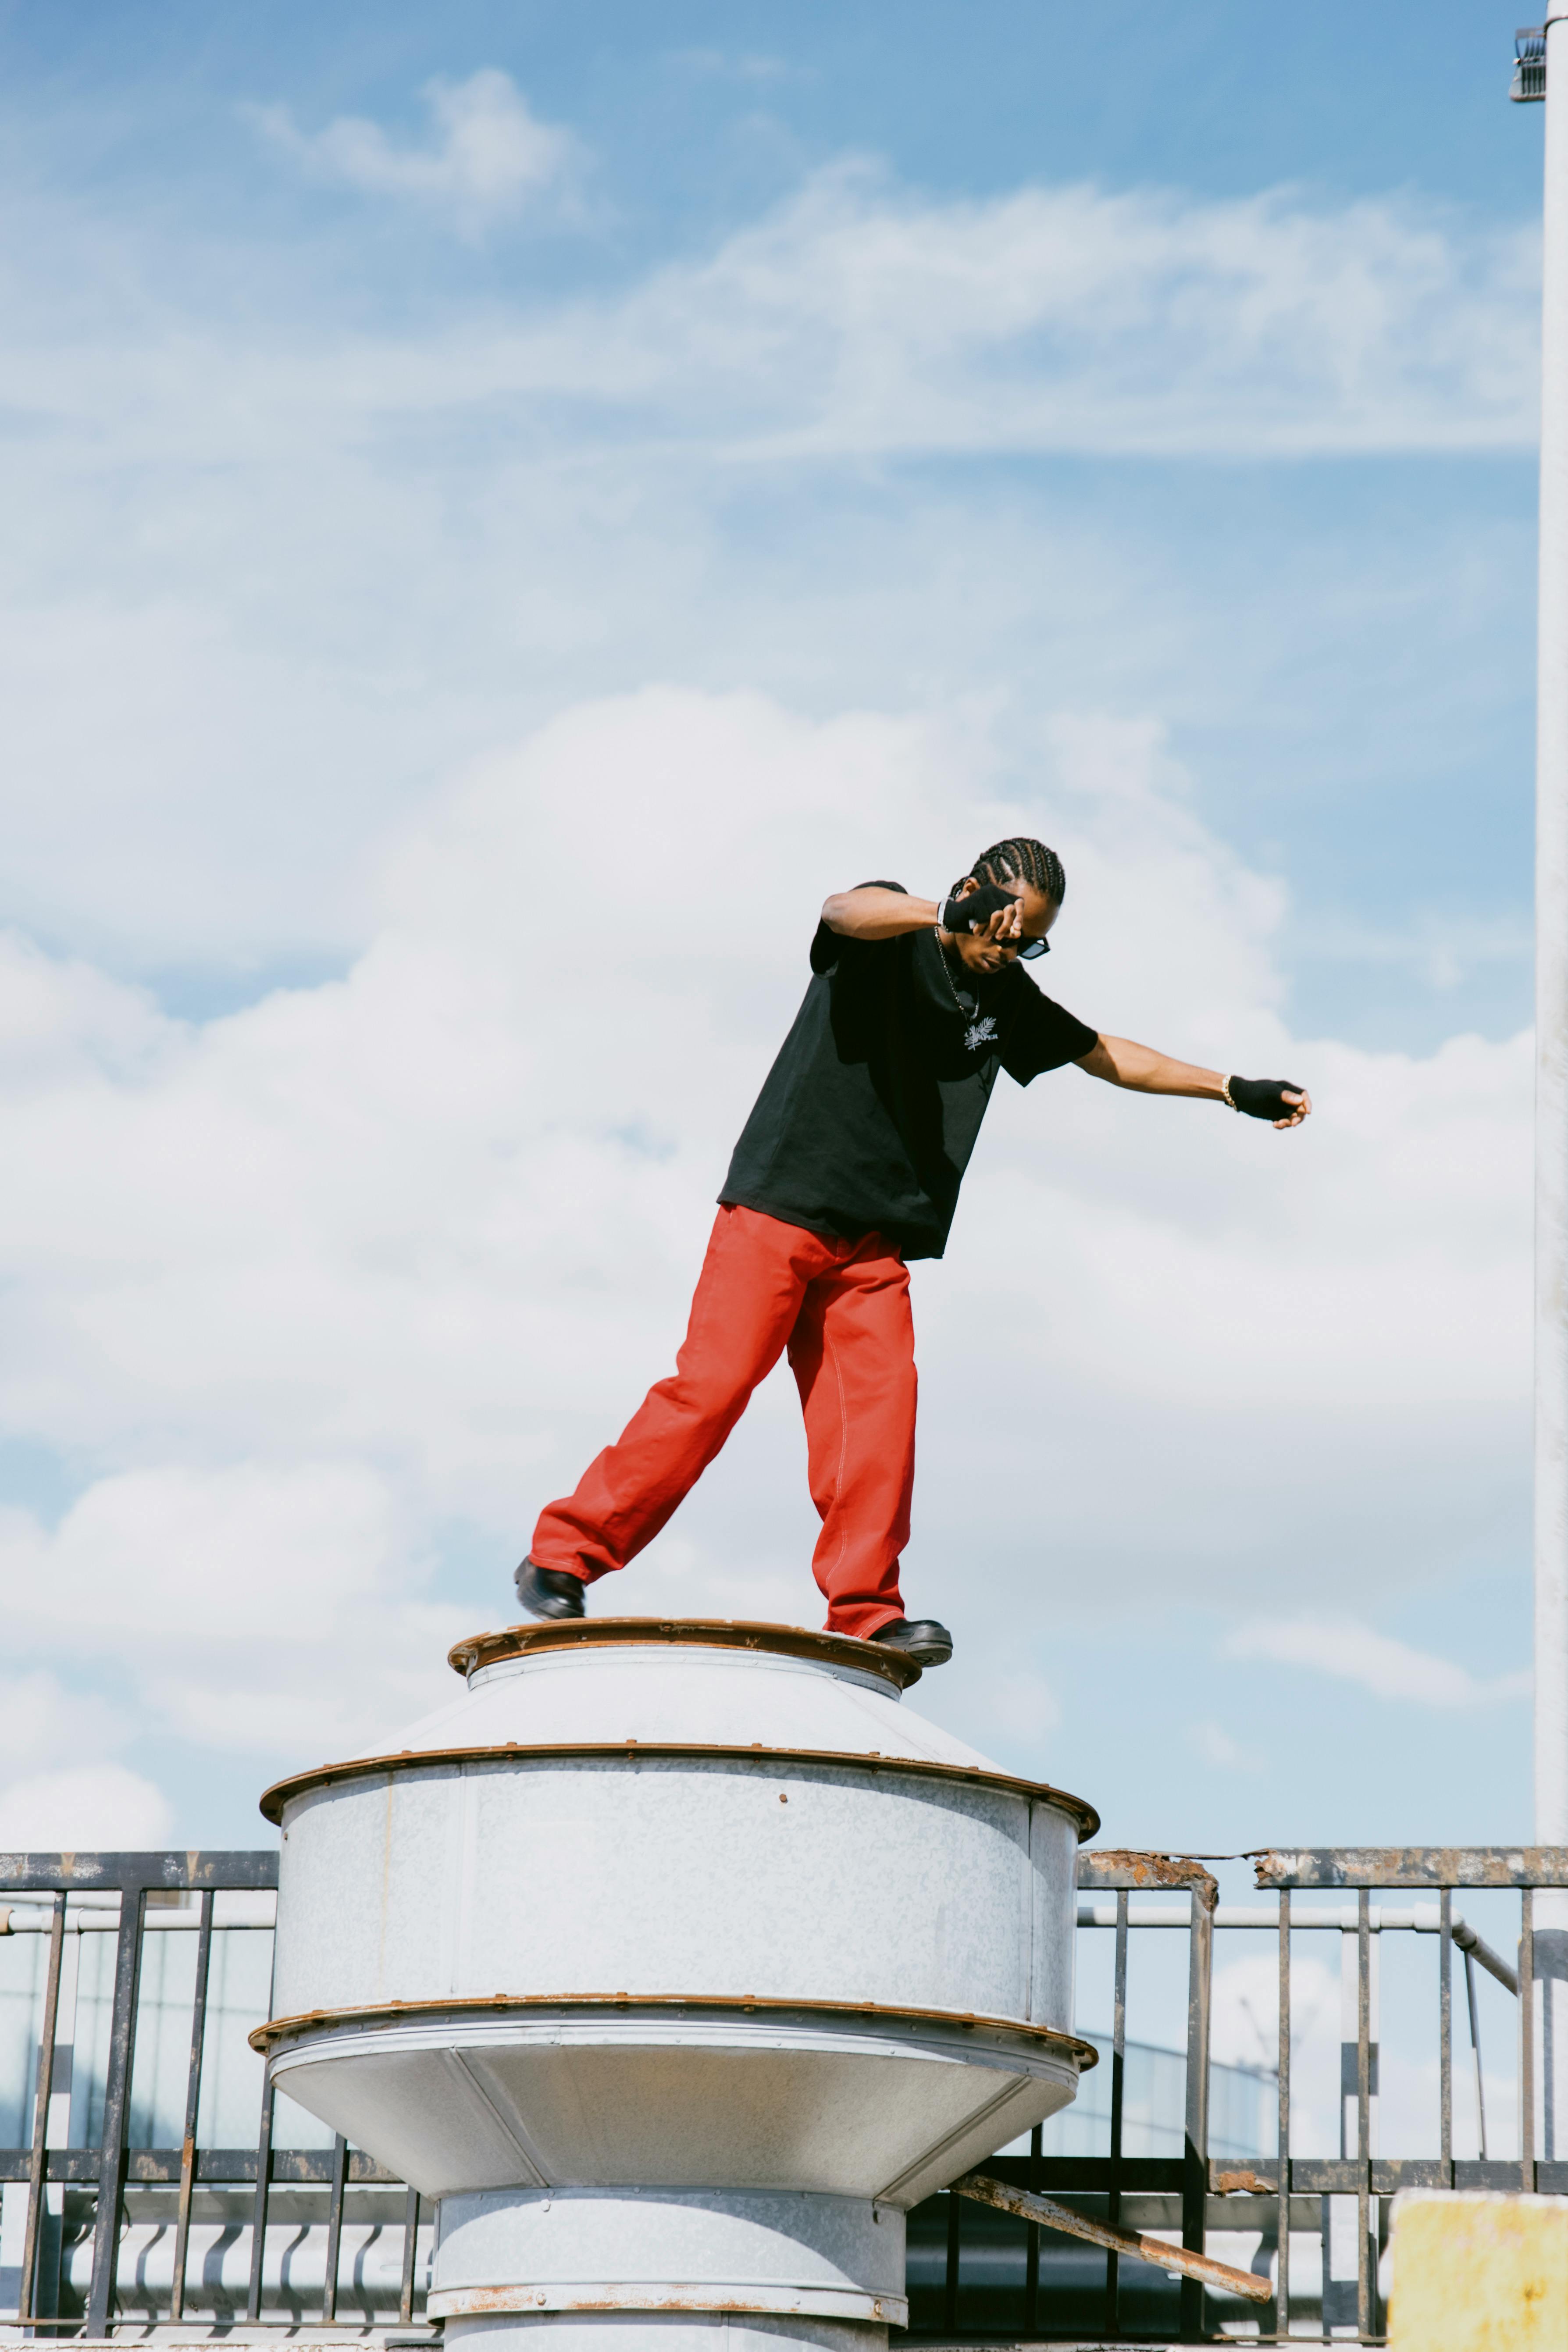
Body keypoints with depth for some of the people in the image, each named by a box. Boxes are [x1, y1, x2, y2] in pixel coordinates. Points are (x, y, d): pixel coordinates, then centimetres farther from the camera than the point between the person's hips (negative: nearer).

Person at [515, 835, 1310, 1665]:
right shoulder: (888, 935, -5)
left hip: (872, 1239, 6)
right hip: (782, 1200, -6)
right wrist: (949, 914, -50)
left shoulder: (1008, 998, 15)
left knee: (877, 1403, -11)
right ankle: (563, 1556, -5)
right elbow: (845, 911, -30)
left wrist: (1236, 1090, 26)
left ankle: (864, 1617, -11)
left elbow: (1110, 1056, 27)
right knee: (713, 1385, -13)